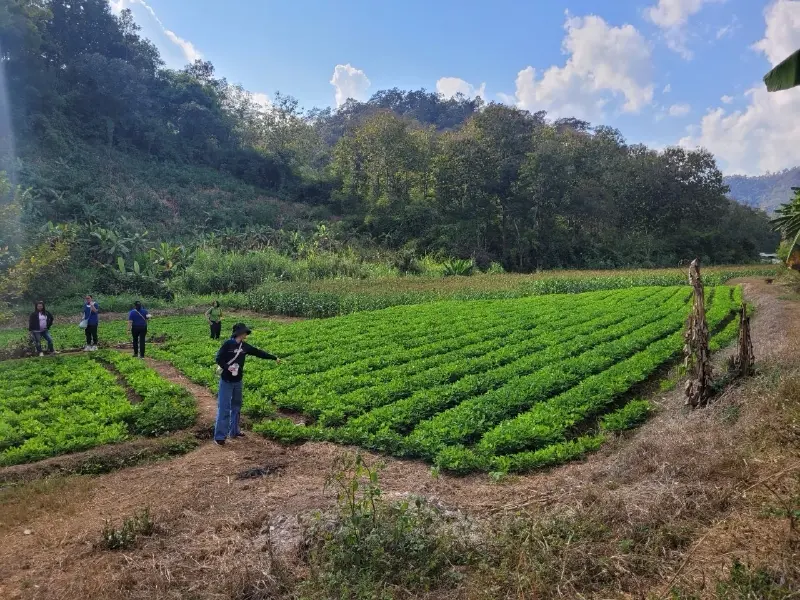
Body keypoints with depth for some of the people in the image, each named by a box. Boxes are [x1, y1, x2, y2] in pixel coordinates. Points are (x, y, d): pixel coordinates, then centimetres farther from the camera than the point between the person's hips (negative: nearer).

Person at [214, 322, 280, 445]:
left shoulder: (245, 346, 5)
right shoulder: (228, 343, -12)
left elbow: (258, 352, 12)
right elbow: (218, 359, -12)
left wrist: (274, 358, 17)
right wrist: (227, 367, -28)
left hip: (238, 381, 7)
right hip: (226, 381, -7)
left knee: (236, 406, 15)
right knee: (224, 408, -4)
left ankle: (234, 431, 28)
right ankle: (219, 436, 2)